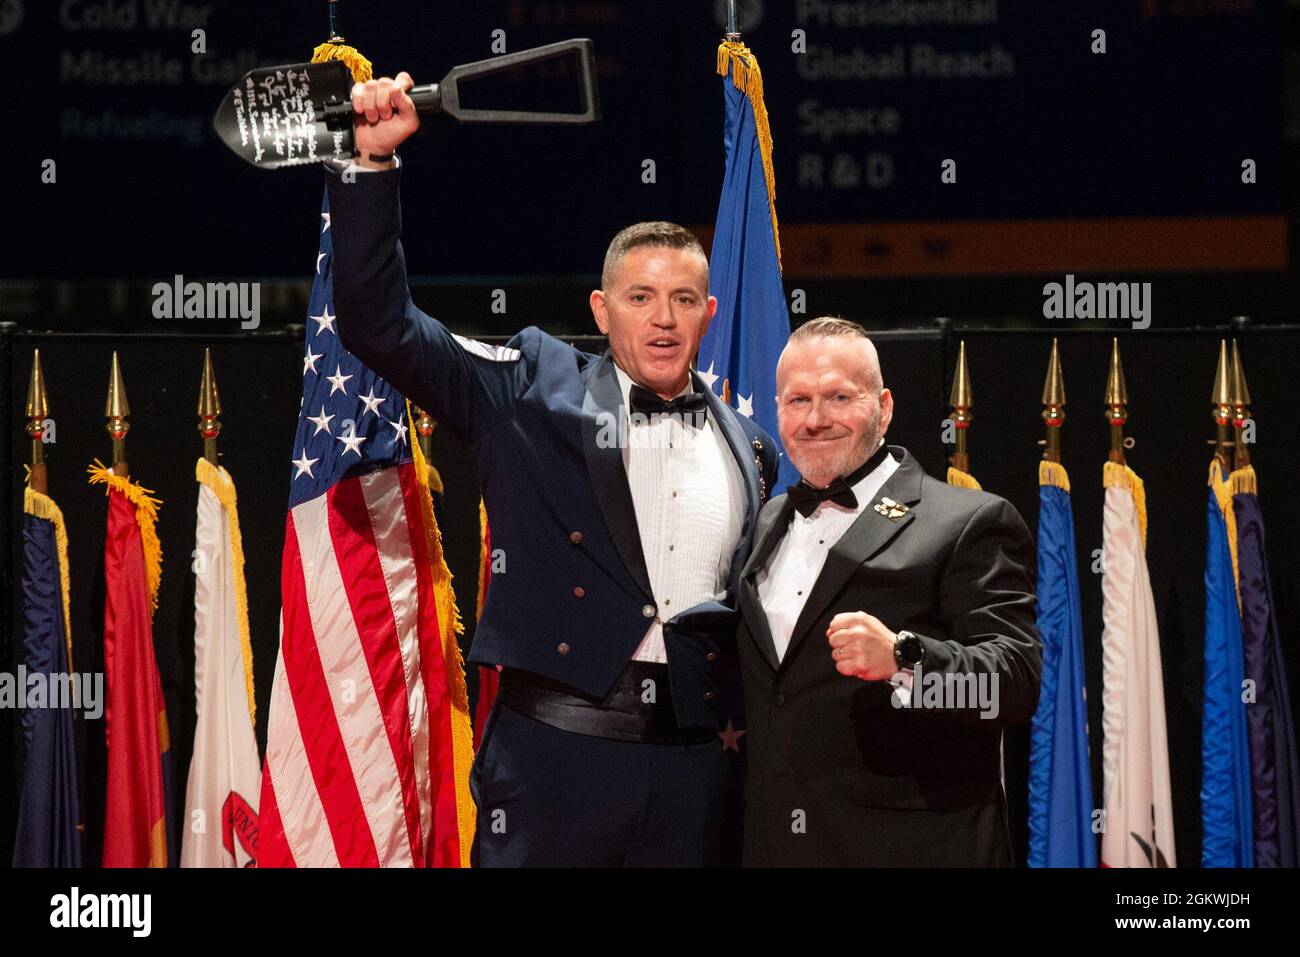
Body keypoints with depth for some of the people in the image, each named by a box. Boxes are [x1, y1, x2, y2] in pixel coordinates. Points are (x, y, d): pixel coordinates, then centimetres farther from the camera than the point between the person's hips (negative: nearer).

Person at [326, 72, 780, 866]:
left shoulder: (749, 448, 16)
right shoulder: (535, 390, 6)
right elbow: (380, 324, 0)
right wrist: (373, 161, -5)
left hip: (692, 762, 3)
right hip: (557, 746, -3)